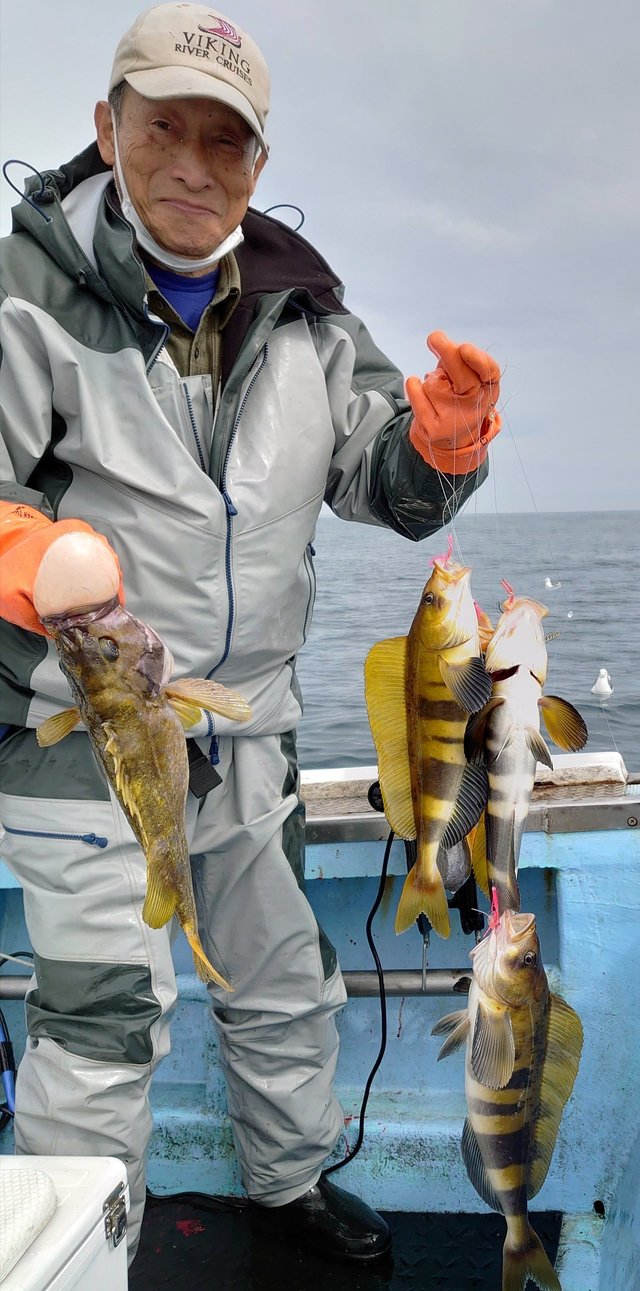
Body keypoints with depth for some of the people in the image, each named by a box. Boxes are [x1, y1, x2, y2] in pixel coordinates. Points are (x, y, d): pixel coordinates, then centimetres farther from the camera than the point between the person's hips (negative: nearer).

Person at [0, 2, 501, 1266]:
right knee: (105, 1014, -1)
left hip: (248, 730, 6)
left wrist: (448, 425, -16)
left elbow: (394, 487, 5)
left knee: (284, 981, 21)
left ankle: (290, 1180, 47)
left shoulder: (303, 313, 4)